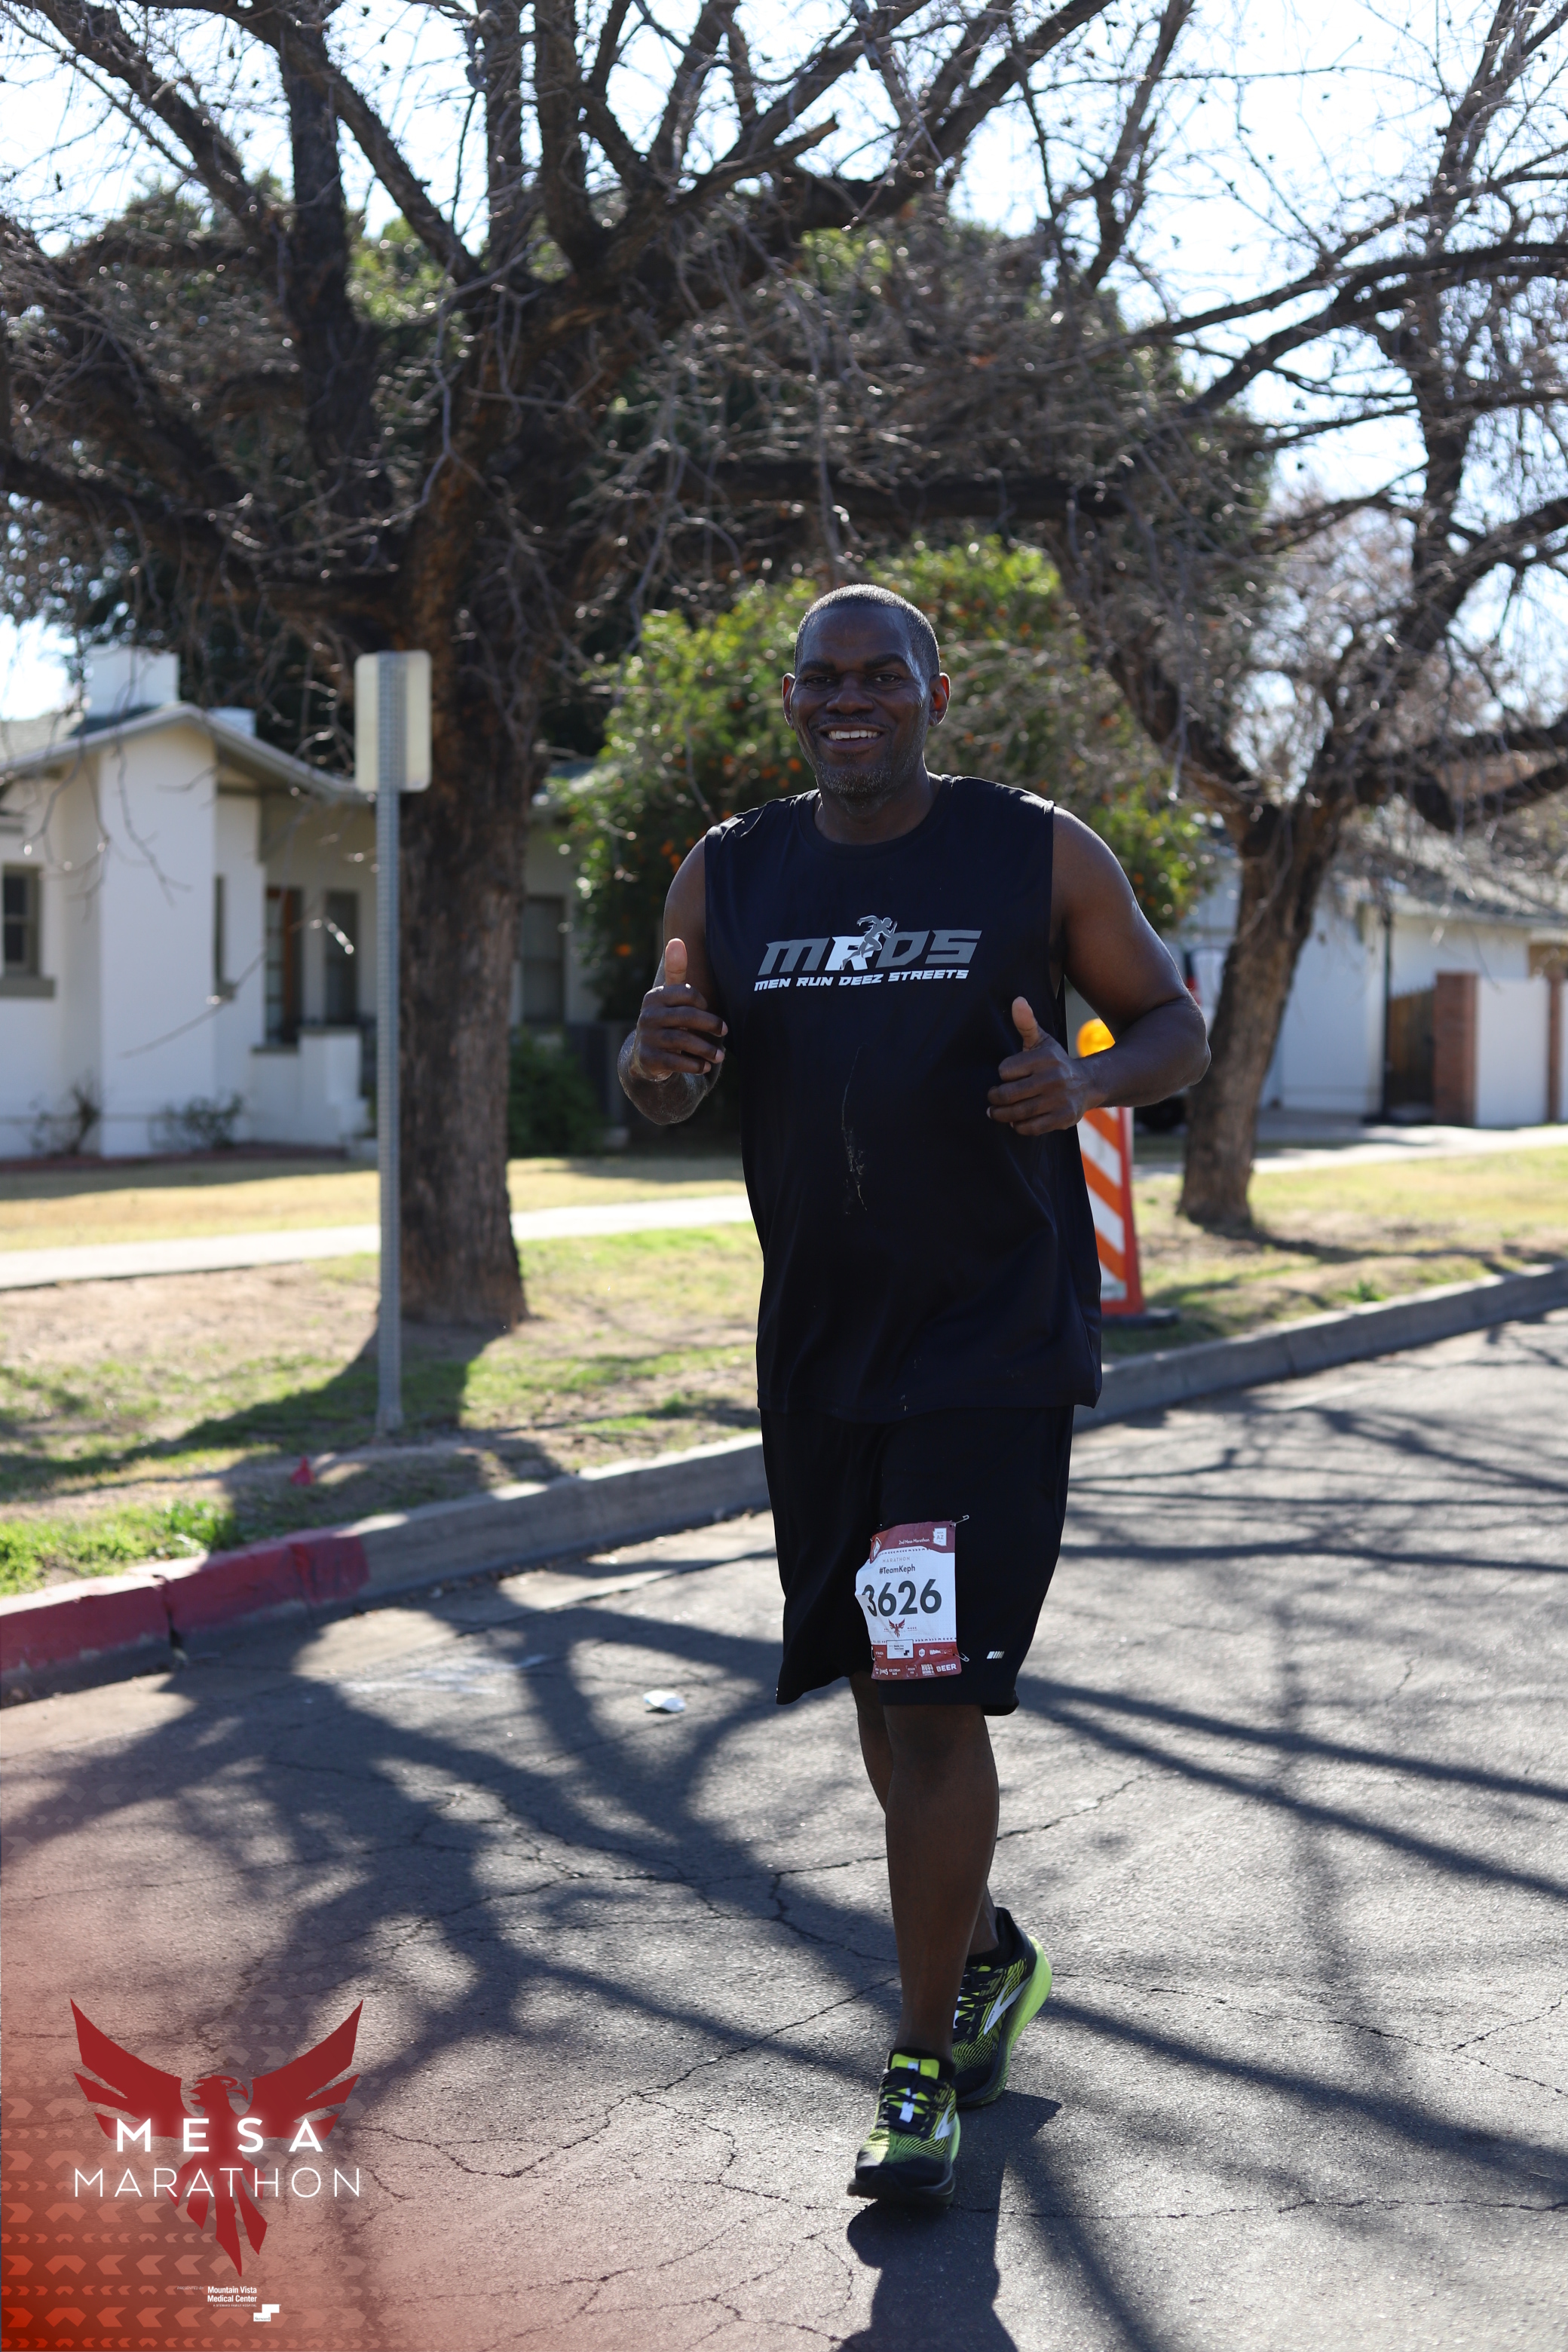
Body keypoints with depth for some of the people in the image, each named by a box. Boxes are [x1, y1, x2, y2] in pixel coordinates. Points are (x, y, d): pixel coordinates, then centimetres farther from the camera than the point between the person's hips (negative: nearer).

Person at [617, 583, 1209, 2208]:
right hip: (818, 1350, 5)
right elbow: (660, 1095, 11)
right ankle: (982, 1950, 40)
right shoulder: (728, 877, 7)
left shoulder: (1039, 856, -3)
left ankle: (924, 2064, 2)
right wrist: (658, 1057, -15)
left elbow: (1177, 1028, 4)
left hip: (996, 1350, -5)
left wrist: (1085, 1087, -19)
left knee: (939, 1697, -10)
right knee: (881, 1683, 16)